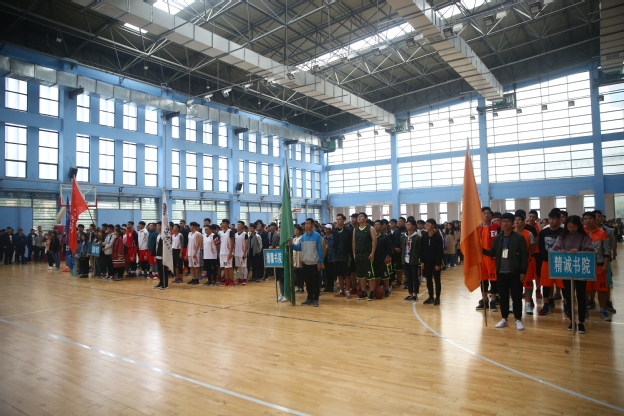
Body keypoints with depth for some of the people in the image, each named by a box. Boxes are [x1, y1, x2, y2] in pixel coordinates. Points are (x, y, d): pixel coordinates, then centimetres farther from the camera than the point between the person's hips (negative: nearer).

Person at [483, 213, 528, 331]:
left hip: (514, 272, -4)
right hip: (501, 272, 4)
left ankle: (518, 320, 16)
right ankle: (504, 319, 21)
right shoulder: (498, 238, 9)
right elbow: (492, 253, 9)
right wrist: (481, 250, -8)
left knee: (516, 296, 4)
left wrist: (523, 271, -11)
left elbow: (524, 256, -6)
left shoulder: (519, 238, -5)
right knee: (503, 296, 11)